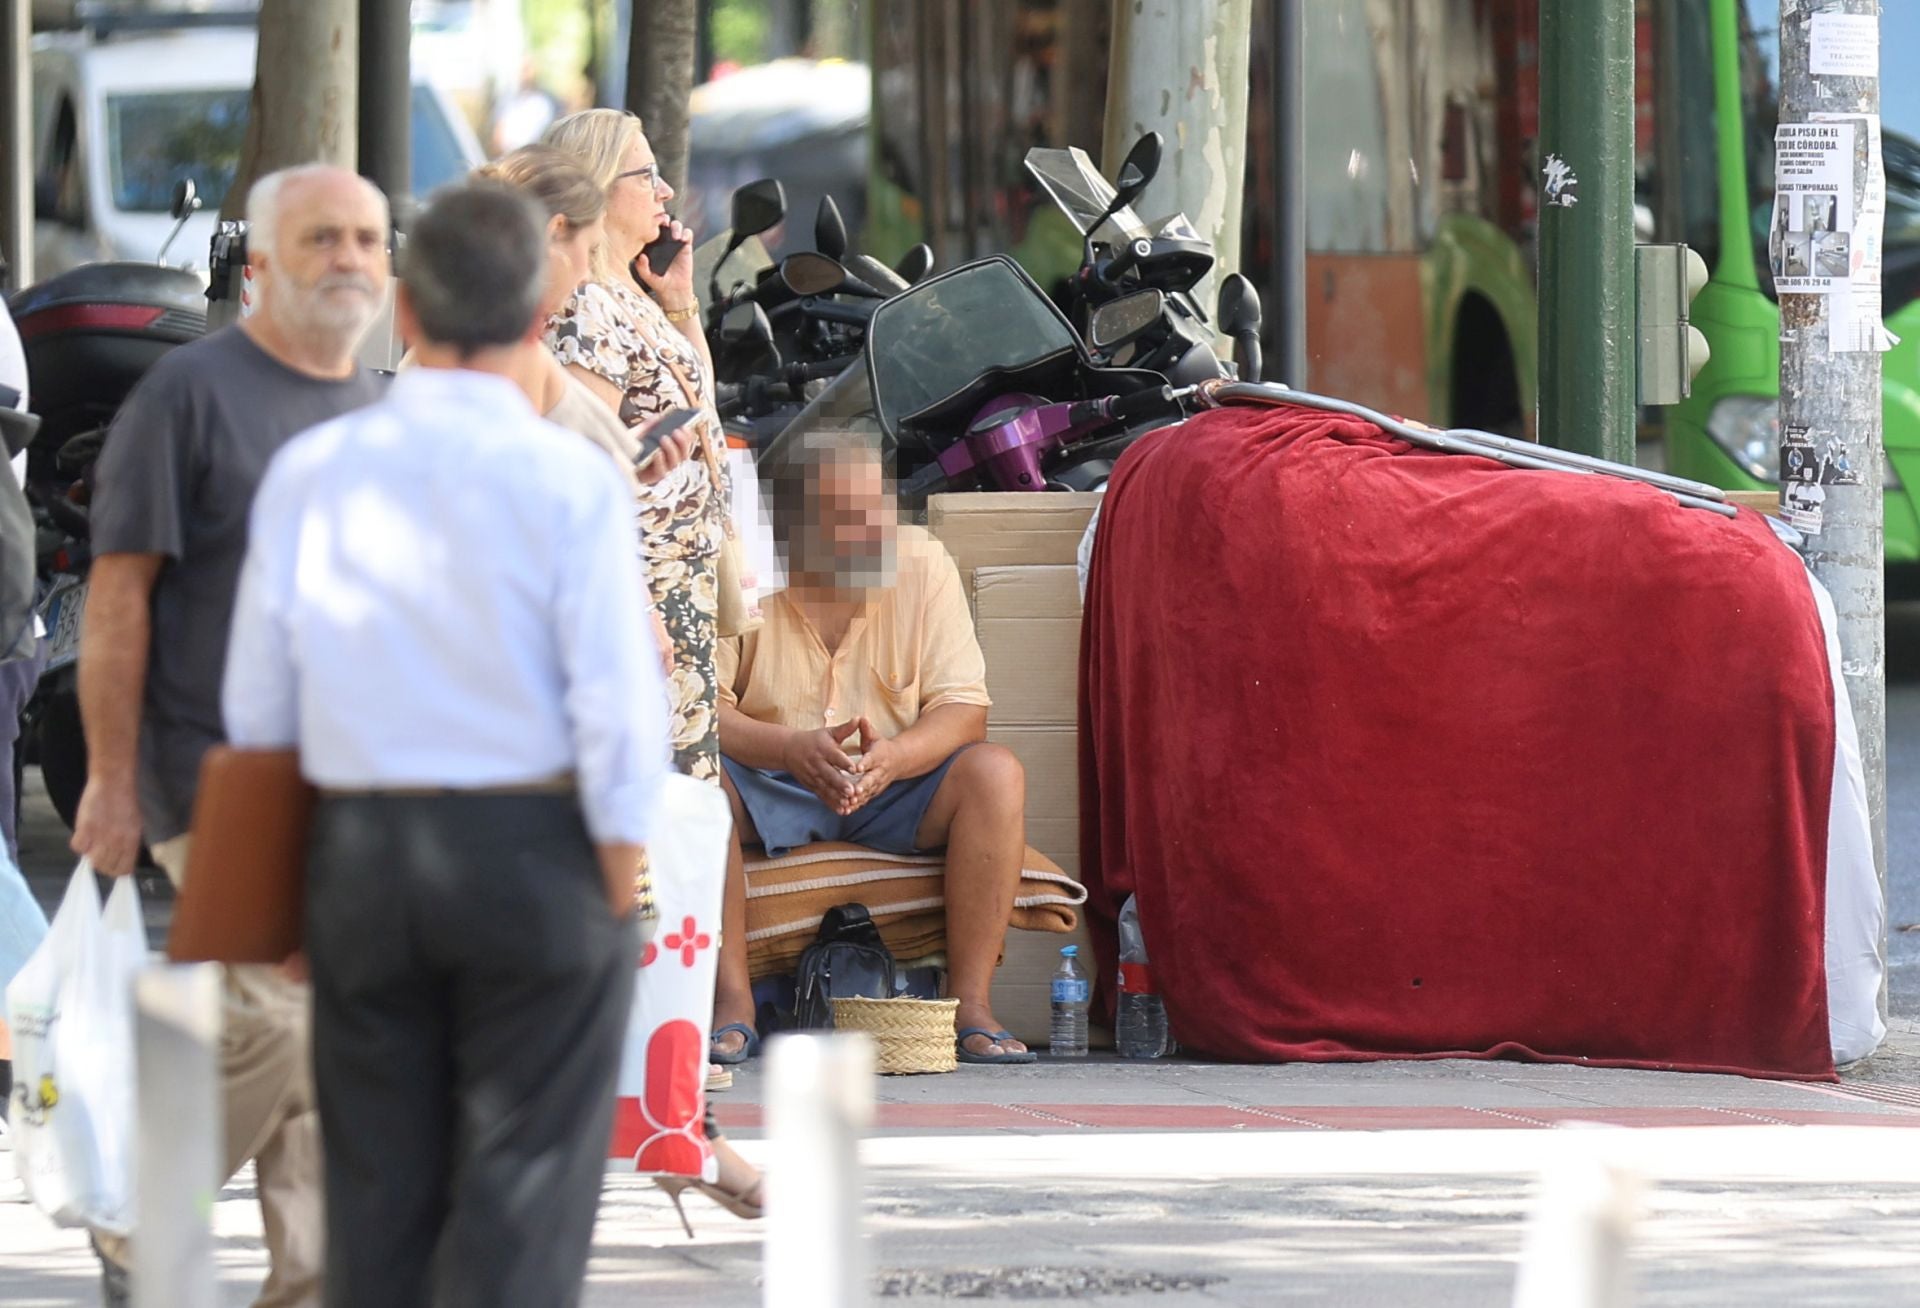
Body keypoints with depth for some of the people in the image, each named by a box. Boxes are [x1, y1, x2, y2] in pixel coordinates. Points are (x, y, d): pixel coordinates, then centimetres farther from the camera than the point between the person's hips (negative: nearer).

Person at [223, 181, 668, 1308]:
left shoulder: (311, 474, 2)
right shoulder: (569, 481, -9)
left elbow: (259, 707, 7)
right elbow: (620, 709, -12)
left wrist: (288, 891, 18)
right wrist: (620, 895, -1)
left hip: (358, 848, 4)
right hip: (537, 855, -4)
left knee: (377, 1186, 10)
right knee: (522, 1187, -1)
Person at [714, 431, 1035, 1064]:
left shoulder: (922, 563, -4)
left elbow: (963, 708, -8)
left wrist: (893, 757, -31)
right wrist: (791, 749, -36)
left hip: (892, 791, 2)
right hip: (771, 792, -2)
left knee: (995, 774, -25)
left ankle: (972, 1006, -24)